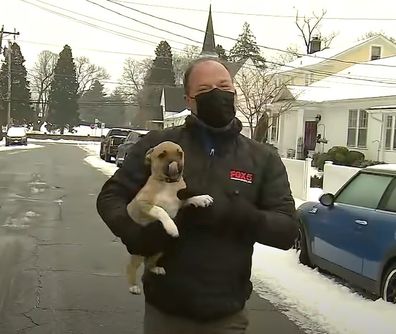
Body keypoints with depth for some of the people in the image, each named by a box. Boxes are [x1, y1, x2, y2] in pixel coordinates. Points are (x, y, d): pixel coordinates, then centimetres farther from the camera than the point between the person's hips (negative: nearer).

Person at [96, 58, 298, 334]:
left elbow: (287, 230, -5)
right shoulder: (158, 145, -1)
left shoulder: (264, 159, 1)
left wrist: (230, 213, -22)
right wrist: (136, 233, -19)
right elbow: (110, 197, 2)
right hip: (165, 309, 0)